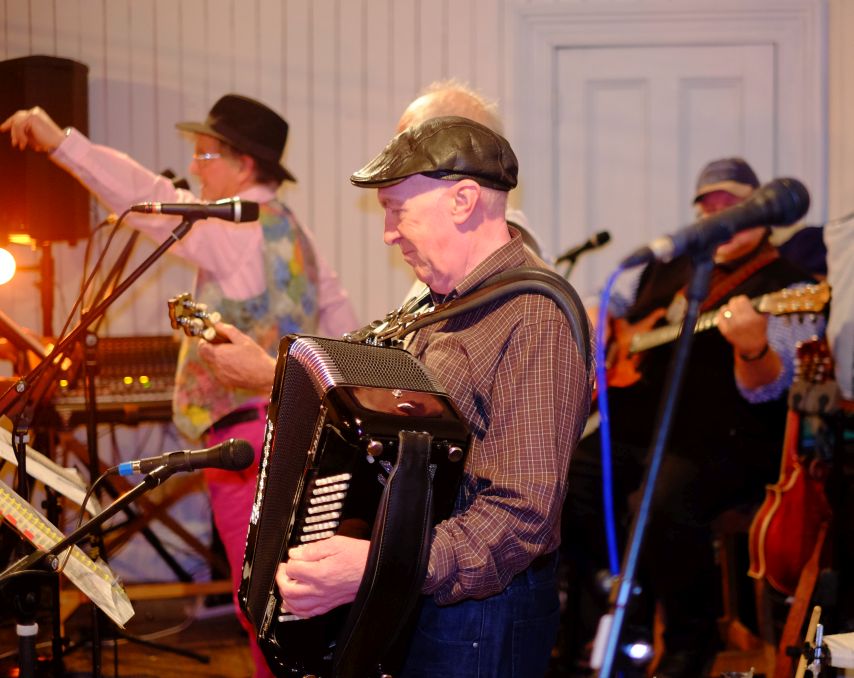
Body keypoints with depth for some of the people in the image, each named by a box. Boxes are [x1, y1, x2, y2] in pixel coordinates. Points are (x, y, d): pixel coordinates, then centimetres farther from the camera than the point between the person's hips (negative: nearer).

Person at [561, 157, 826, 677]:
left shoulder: (787, 286, -2)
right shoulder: (668, 268, 19)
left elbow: (765, 388, -16)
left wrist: (753, 347, -36)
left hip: (721, 441, -7)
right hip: (633, 431, 7)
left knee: (662, 506, -34)